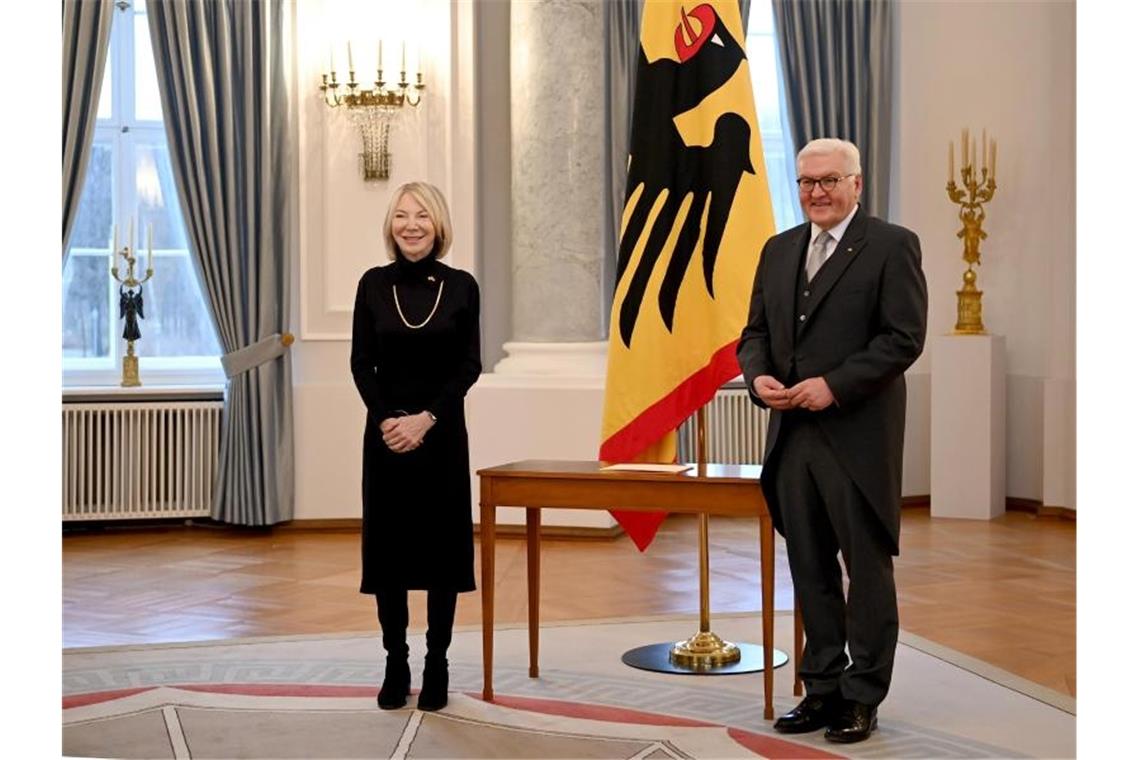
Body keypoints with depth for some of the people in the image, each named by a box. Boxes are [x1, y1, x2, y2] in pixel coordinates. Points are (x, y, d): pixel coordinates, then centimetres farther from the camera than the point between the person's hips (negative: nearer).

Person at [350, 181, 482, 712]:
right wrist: (385, 419, -14)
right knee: (388, 547, 4)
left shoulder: (461, 286, -1)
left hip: (442, 433, -1)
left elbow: (469, 365, -3)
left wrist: (426, 419, -14)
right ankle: (395, 665, 16)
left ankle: (436, 666, 14)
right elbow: (361, 362, 0)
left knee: (441, 547, 3)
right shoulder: (373, 284, 1)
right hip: (386, 432, 1)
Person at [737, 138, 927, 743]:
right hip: (791, 436, 6)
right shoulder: (778, 250, 15)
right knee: (810, 571, 11)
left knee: (867, 569, 3)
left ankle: (862, 698, 12)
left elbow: (904, 339, -11)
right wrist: (758, 377, -5)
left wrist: (834, 385, -18)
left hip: (858, 437, -6)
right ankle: (823, 688, 21)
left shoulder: (891, 246, -4)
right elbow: (755, 332, 16)